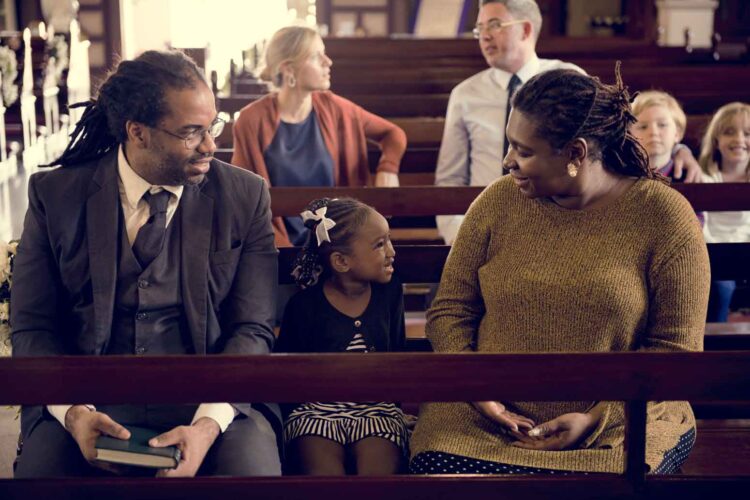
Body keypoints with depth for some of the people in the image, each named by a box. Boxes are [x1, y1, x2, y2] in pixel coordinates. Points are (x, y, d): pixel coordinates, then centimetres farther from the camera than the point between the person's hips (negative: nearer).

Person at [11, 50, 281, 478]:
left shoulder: (244, 196, 2)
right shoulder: (56, 194, 3)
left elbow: (252, 329, -1)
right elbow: (33, 329, 2)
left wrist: (210, 423, -19)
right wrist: (73, 411, -17)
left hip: (213, 397, 0)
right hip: (92, 398, 1)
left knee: (254, 467, -30)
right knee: (40, 463, -28)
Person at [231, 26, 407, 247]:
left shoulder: (331, 108, 1)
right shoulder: (253, 120, -8)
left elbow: (393, 134, 14)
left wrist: (387, 169, -7)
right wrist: (282, 249, -15)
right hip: (281, 245, -3)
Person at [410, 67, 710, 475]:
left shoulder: (663, 217, -4)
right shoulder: (498, 201, 4)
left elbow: (676, 348, -4)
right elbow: (449, 311, 8)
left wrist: (597, 418, -15)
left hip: (615, 425, -1)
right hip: (485, 420, 2)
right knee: (437, 466, -26)